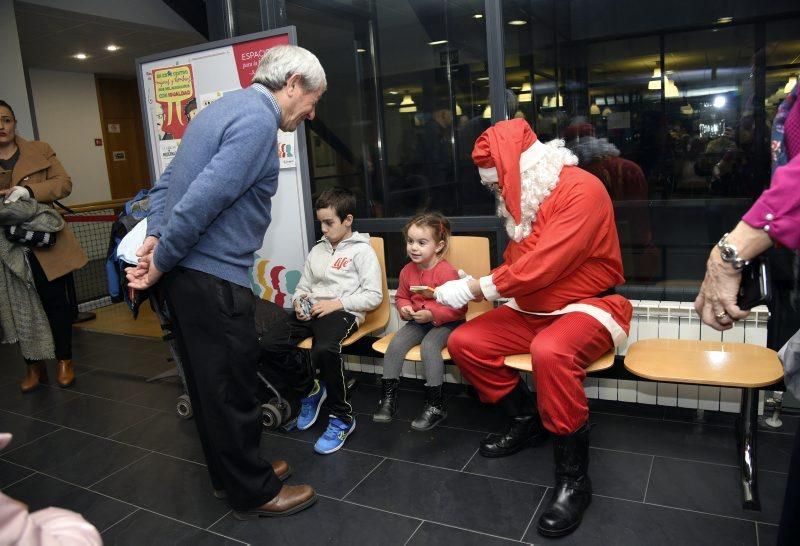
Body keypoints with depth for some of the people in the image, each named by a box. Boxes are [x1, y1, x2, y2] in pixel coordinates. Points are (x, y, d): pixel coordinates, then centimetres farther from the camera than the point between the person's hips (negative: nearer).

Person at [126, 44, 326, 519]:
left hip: (187, 271, 10)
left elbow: (168, 182, 16)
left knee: (209, 383, 19)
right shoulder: (258, 120, -16)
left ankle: (231, 474, 37)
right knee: (233, 388, 4)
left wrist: (154, 238, 5)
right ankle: (254, 493, 22)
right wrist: (160, 264, -13)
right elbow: (204, 200, -24)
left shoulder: (227, 107, 16)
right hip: (213, 277, -10)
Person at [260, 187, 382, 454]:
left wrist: (337, 303, -14)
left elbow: (374, 296, -6)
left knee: (324, 350, -38)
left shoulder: (362, 250, 3)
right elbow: (303, 287, 25)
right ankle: (310, 390, 8)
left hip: (343, 312, -6)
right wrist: (299, 300, 0)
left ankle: (342, 417, -15)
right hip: (311, 311, 7)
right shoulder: (317, 250, 22)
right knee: (269, 344, -18)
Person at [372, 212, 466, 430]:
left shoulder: (446, 271, -19)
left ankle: (435, 405, -20)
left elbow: (458, 307, -18)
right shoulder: (408, 270, 1)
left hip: (445, 322, -6)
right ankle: (388, 397, -2)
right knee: (395, 344, -16)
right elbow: (401, 296, 17)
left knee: (429, 345, -32)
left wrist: (432, 314, -26)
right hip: (417, 321, 6)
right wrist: (404, 308, -6)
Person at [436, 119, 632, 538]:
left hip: (587, 307, -8)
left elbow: (543, 266, -29)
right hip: (533, 310, 9)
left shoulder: (581, 190, -20)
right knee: (464, 343, -5)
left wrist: (474, 288, -23)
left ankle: (574, 476, -21)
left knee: (550, 351, -39)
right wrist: (471, 284, -2)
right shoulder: (523, 197, 7)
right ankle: (527, 420, 14)